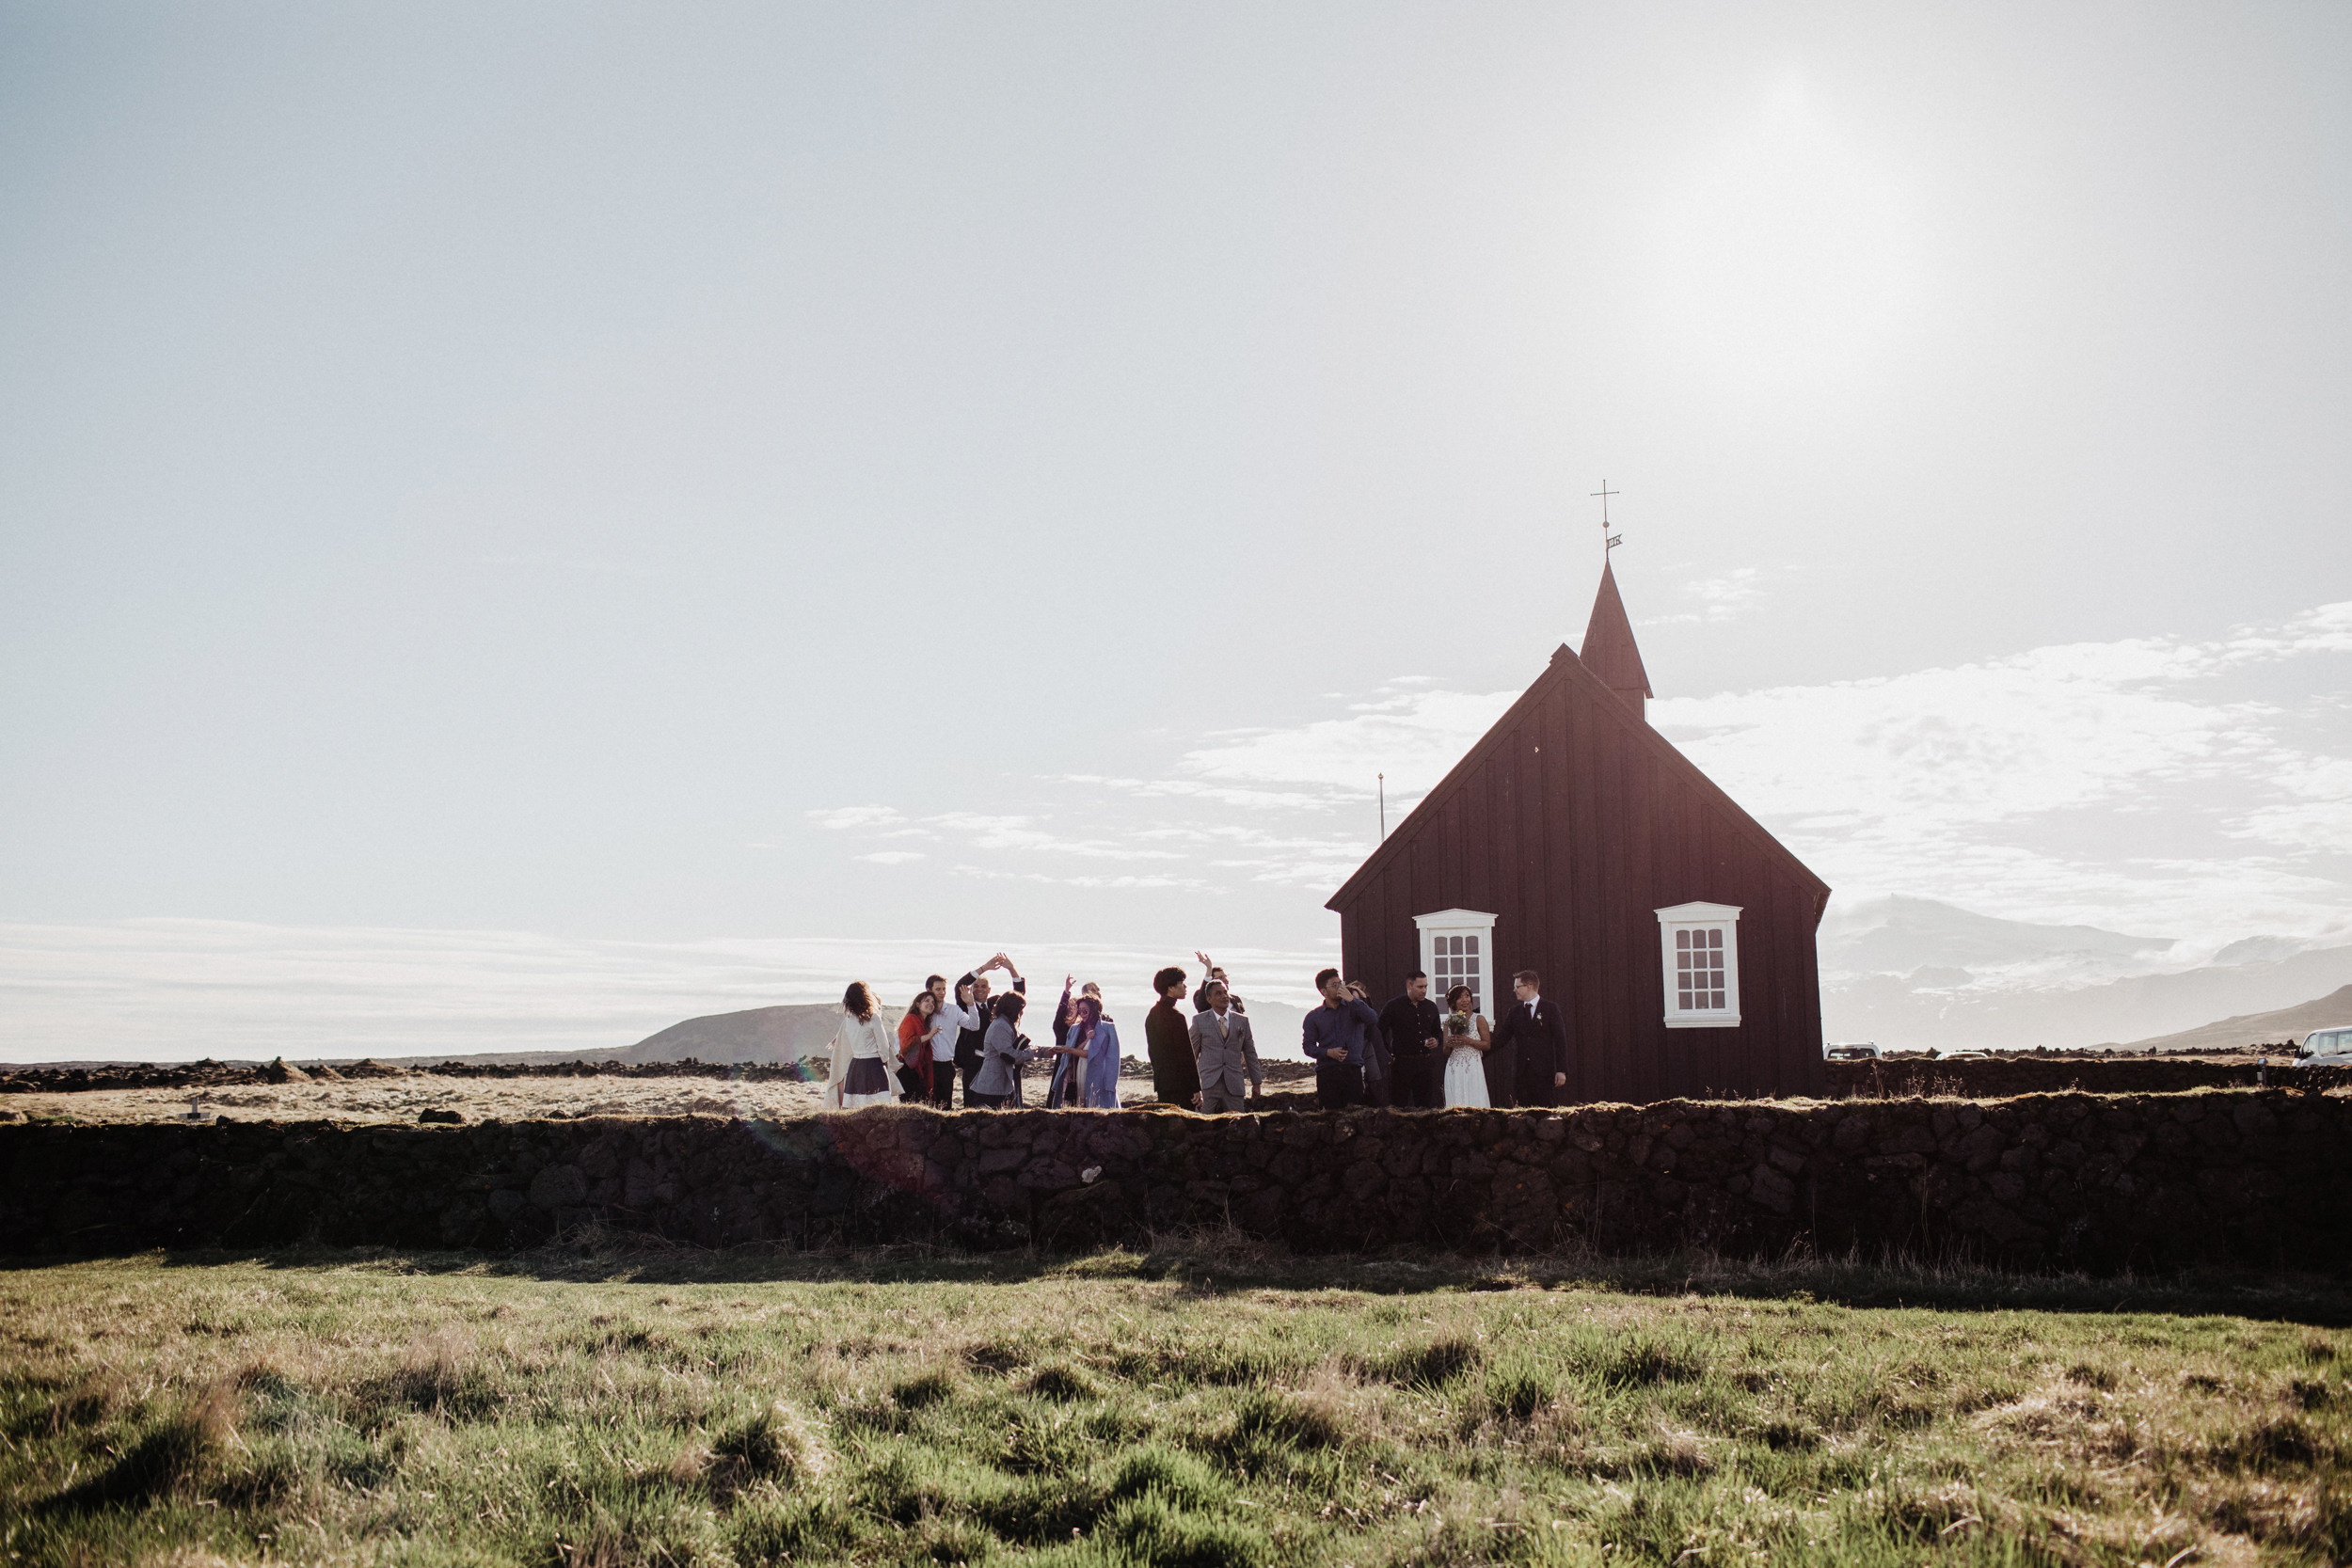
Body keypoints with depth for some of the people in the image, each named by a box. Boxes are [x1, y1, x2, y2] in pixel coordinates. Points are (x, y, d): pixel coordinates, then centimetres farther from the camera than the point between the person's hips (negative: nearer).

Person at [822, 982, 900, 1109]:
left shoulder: (847, 1020, 7)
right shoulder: (873, 1018, -9)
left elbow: (843, 1048, 13)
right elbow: (883, 1045, -5)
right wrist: (884, 1060, 12)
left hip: (854, 1065, 6)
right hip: (873, 1065, -6)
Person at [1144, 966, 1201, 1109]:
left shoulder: (1151, 1014, 13)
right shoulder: (1176, 1017, -15)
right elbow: (1186, 1055, -15)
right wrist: (1196, 1088, -13)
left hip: (1161, 1081, 9)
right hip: (1179, 1085, -9)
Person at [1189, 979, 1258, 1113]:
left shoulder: (1242, 1021, 11)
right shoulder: (1199, 1020, 4)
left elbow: (1250, 1053, 15)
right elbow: (1192, 1053, 7)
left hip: (1234, 1085, 2)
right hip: (1207, 1086, -2)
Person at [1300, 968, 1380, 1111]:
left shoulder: (1353, 1007, 13)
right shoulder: (1313, 1017, 11)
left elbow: (1373, 1019, -6)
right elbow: (1308, 1046, 7)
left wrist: (1352, 999, -10)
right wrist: (1328, 1052, -11)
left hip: (1352, 1069, 0)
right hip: (1326, 1072, 0)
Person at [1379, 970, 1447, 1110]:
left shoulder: (1431, 1007, 13)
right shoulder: (1393, 1007, -2)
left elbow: (1438, 1032, 25)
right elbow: (1379, 1033, -1)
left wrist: (1437, 1042, 3)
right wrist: (1389, 1056, -6)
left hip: (1426, 1064, 4)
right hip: (1402, 1064, -4)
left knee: (1427, 1106, 4)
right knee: (1398, 1107, -4)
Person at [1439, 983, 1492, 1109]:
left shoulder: (1479, 1019, 3)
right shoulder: (1449, 1022, 11)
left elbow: (1487, 1044, -2)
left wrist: (1468, 1041, -13)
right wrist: (1448, 1044, -6)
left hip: (1473, 1067, -3)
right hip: (1454, 1069, 3)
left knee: (1475, 1103, -7)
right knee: (1456, 1104, 0)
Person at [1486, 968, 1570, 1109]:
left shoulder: (1551, 1008, 0)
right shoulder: (1514, 1012, 13)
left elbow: (1560, 1040, -3)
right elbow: (1501, 1039, 15)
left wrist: (1561, 1070, -9)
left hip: (1543, 1071, -4)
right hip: (1520, 1072, 4)